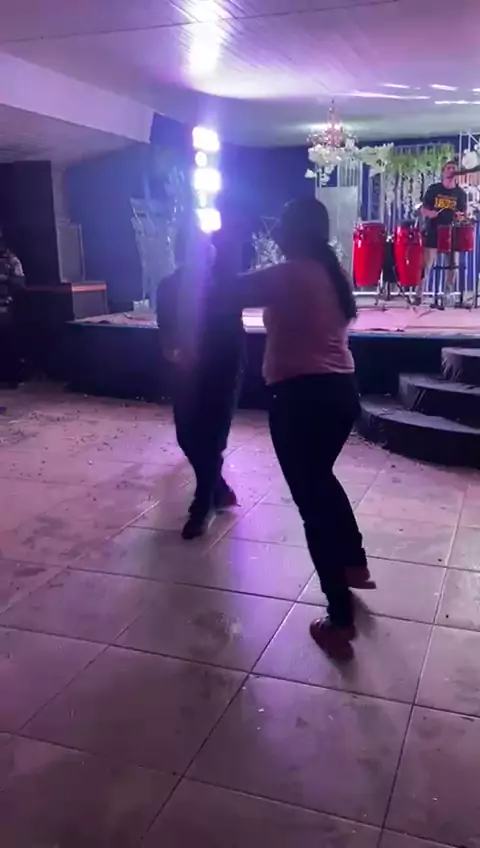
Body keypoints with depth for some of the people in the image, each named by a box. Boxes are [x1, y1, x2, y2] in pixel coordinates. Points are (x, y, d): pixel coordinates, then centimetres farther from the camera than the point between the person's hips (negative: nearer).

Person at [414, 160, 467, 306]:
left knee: (451, 265, 4)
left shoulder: (460, 193, 5)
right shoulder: (433, 189, 2)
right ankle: (419, 294, -1)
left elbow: (464, 214, 9)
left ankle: (447, 295, 15)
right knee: (425, 264, -5)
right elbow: (423, 209, 4)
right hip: (432, 232, -2)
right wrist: (429, 213, -17)